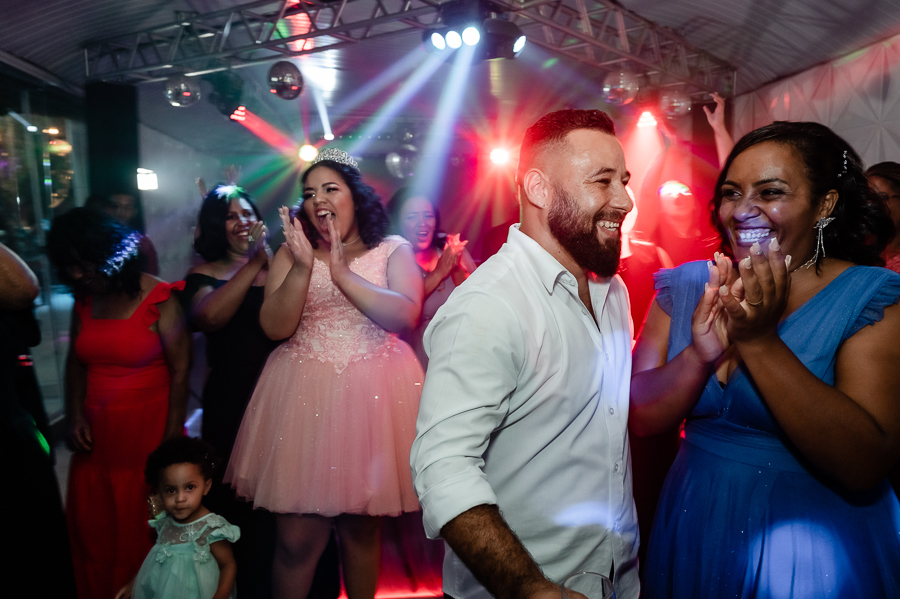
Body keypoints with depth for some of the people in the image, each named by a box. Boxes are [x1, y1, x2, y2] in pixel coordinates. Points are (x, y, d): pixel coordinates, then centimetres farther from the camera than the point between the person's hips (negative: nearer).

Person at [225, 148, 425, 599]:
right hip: (304, 392, 1)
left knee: (361, 527, 13)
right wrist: (303, 266, -15)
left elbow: (405, 316, -13)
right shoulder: (291, 253, 8)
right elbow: (275, 326, -3)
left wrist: (342, 273, -17)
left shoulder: (394, 250, 3)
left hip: (372, 394, 0)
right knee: (295, 537, 2)